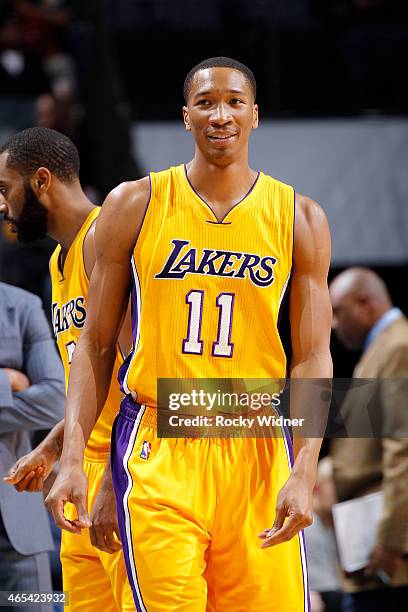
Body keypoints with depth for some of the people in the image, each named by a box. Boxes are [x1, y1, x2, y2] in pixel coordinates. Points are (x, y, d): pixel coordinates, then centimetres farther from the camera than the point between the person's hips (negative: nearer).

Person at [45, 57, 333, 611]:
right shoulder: (135, 206, 4)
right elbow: (97, 343, 6)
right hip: (157, 451, -1)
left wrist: (304, 472, -10)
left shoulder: (298, 218, 5)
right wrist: (72, 458, -4)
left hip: (256, 453, 2)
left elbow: (313, 357, 3)